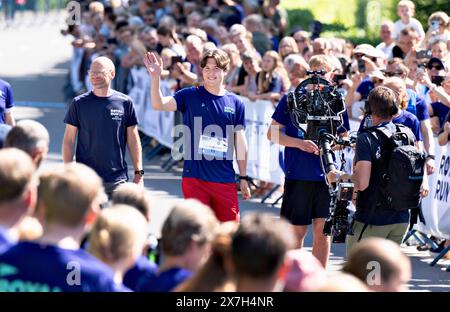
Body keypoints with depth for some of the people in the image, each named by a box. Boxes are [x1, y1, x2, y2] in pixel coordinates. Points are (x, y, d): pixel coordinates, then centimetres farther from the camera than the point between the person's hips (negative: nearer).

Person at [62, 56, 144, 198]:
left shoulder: (125, 102, 4)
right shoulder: (79, 103, 3)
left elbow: (133, 140, 8)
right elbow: (68, 140, 4)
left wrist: (139, 173, 3)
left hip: (117, 180, 0)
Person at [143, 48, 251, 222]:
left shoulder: (235, 103, 6)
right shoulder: (190, 96, 1)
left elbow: (240, 142, 10)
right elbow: (158, 104, -13)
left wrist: (243, 178, 11)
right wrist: (155, 77, -29)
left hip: (225, 179, 2)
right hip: (194, 177, -2)